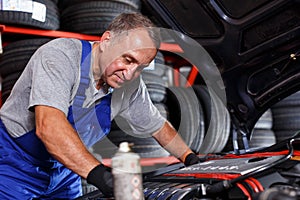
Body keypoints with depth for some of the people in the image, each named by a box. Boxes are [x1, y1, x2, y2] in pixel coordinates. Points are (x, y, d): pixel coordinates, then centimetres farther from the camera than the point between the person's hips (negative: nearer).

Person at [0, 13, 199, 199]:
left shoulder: (131, 86, -7)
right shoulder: (59, 56, -28)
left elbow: (158, 126, 12)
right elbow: (48, 126, -43)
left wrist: (190, 158, 14)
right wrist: (98, 173, -51)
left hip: (63, 172, 6)